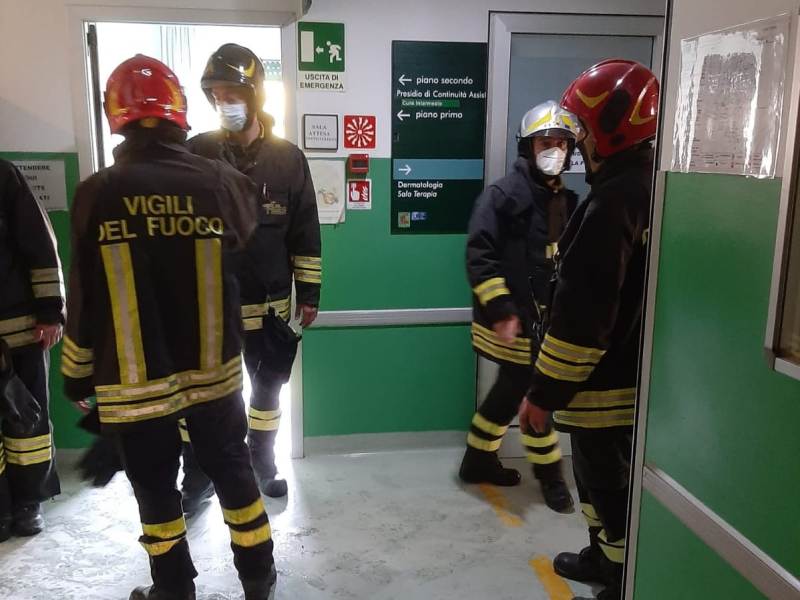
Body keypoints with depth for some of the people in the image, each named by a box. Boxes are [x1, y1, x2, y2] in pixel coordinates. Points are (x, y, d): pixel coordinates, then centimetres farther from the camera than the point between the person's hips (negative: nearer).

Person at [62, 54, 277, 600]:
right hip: (214, 370, 2)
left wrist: (77, 375, 5)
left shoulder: (97, 195, -13)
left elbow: (85, 297, -8)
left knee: (155, 487, 16)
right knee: (232, 469, 19)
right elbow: (247, 249, 7)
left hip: (134, 381, -1)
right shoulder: (224, 183, -12)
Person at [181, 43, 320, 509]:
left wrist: (309, 295, 2)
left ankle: (262, 464, 36)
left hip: (270, 302, 1)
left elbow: (305, 234, 2)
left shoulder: (288, 157, -1)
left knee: (269, 386, 15)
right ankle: (197, 479, 26)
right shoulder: (197, 152, -4)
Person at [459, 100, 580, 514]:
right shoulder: (503, 194, -11)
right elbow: (479, 256, -17)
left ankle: (479, 461, 32)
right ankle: (549, 472, 18)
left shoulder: (566, 201, 12)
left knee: (512, 389, 16)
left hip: (544, 318, 8)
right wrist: (502, 312, -21)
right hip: (510, 319, -8)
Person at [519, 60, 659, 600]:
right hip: (638, 375, 10)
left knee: (610, 486, 6)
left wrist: (543, 393, -16)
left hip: (607, 386, -10)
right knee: (604, 477, 25)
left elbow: (582, 314, -25)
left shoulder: (613, 202, -23)